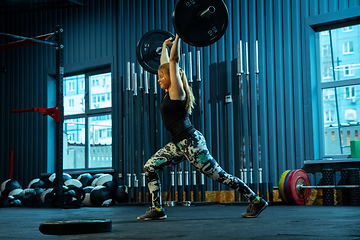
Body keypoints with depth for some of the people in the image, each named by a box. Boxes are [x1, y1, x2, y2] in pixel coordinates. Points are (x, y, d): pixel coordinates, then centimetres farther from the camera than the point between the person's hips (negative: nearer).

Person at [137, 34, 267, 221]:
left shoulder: (177, 91, -8)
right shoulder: (169, 92, 13)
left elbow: (174, 59, -13)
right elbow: (165, 63, 26)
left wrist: (178, 37, -11)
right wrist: (164, 46, 36)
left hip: (191, 142, -9)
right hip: (178, 144, 9)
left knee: (218, 175, -4)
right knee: (150, 167, 2)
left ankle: (256, 201, 6)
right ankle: (156, 209, 7)